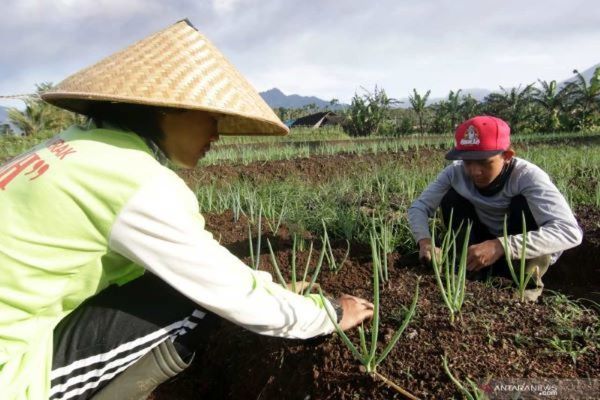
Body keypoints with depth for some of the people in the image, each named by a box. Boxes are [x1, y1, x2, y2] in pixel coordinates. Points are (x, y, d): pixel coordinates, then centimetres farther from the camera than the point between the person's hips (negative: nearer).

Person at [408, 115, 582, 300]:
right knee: (451, 199, -19)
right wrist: (425, 241, -38)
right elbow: (419, 206, -16)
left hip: (530, 253, -3)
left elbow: (570, 231, -41)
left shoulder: (527, 176, -30)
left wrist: (502, 246, -52)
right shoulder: (456, 172, -20)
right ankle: (476, 271, -9)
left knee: (524, 203, -30)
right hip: (487, 247, 3)